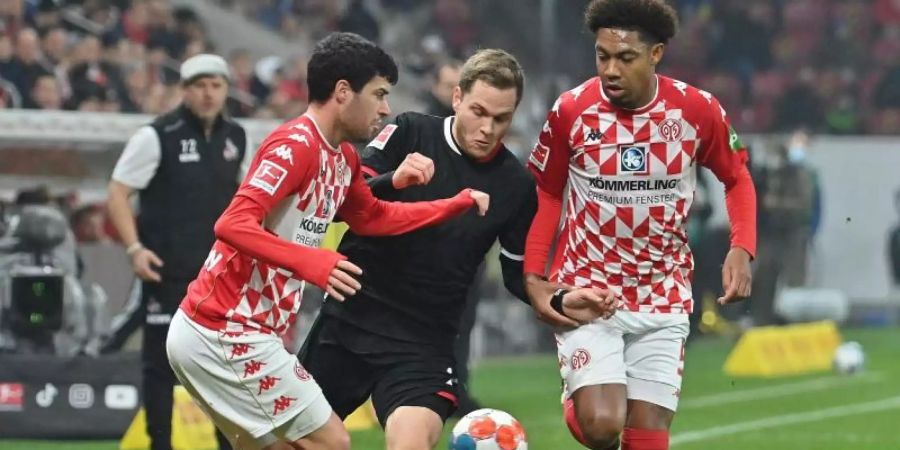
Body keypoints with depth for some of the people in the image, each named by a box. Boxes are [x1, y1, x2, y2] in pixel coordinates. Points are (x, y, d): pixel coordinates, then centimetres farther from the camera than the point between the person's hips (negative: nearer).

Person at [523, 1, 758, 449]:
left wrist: (742, 249, -8)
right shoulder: (571, 110, -9)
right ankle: (576, 403, 20)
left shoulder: (699, 111, -8)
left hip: (663, 298, 2)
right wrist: (533, 275, -6)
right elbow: (546, 193, 5)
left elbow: (737, 178, 8)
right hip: (587, 290, -2)